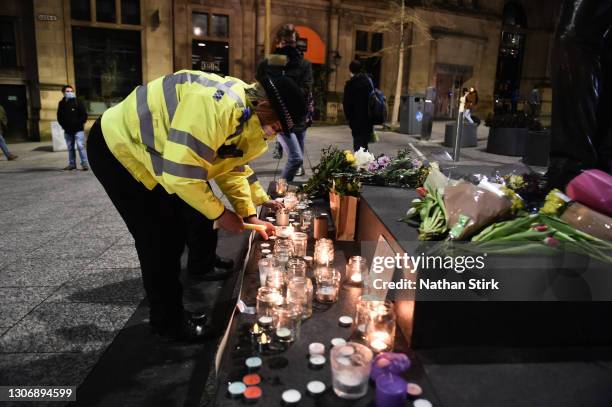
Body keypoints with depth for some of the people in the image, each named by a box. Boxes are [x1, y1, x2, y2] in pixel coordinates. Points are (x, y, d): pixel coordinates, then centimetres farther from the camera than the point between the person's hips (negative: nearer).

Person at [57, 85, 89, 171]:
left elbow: (84, 115, -2)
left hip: (78, 129, -4)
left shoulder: (78, 102, -1)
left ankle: (85, 163, -8)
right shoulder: (61, 103, 10)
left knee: (80, 146, -12)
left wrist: (79, 124, -10)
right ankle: (72, 164, 18)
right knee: (70, 148, 10)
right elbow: (59, 116, 17)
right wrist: (63, 125, 4)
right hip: (67, 130, 5)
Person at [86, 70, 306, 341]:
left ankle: (170, 310, 28)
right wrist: (219, 214, -21)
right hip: (117, 147, -9)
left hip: (146, 153, 9)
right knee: (158, 240, -7)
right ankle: (167, 320, 12)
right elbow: (181, 173, -35)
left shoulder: (247, 115, -3)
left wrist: (249, 216, 2)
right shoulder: (216, 106, -36)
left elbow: (232, 168, 7)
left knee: (174, 233, 12)